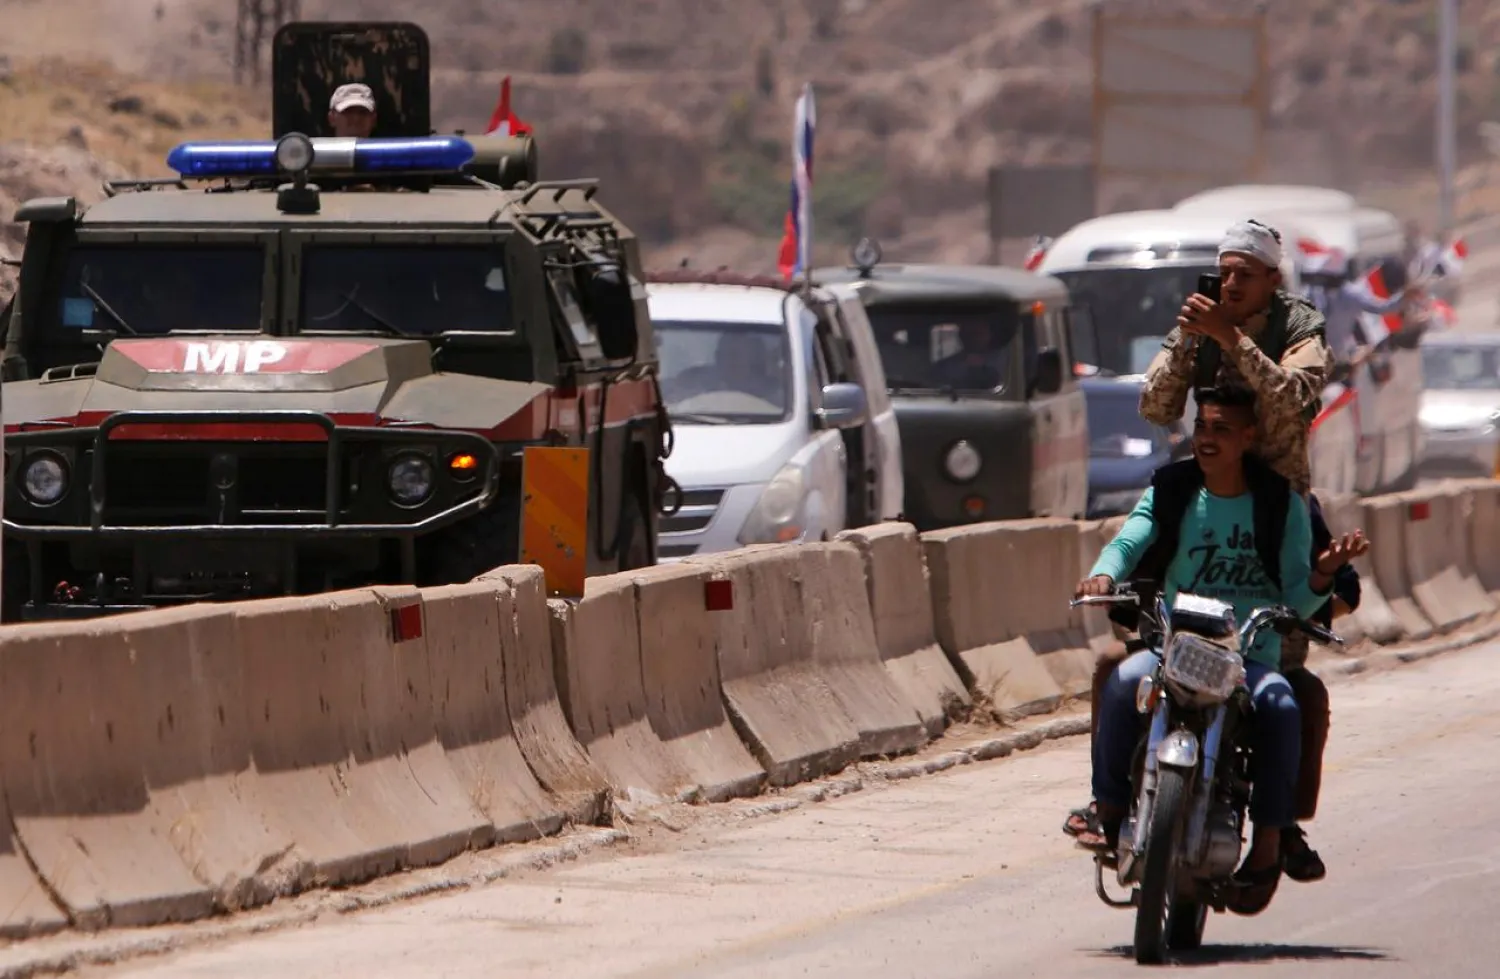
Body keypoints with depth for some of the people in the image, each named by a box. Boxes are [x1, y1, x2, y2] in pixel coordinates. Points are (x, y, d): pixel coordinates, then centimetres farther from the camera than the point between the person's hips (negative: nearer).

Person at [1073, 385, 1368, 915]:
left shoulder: (1281, 504, 5)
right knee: (1123, 684, -31)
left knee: (1280, 707, -34)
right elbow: (1130, 539, -8)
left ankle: (1268, 845, -22)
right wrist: (1104, 575, -30)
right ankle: (1109, 809, -16)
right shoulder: (1170, 492, 9)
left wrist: (1324, 573, -18)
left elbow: (1296, 602, 3)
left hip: (1253, 656, -1)